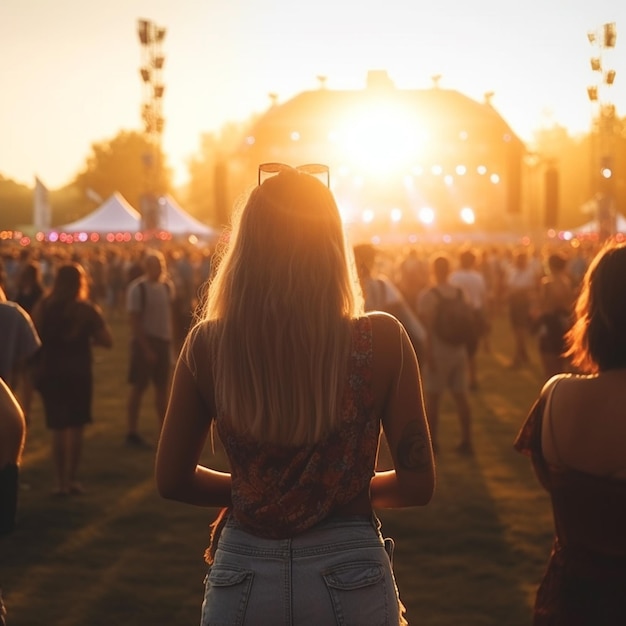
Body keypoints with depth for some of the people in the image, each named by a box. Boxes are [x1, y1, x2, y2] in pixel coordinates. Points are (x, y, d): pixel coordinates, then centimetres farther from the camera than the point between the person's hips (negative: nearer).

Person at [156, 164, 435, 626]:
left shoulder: (206, 345, -9)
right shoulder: (382, 340, -13)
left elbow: (172, 479, 1)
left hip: (241, 580, 1)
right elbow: (418, 484, -8)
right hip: (349, 581, -1)